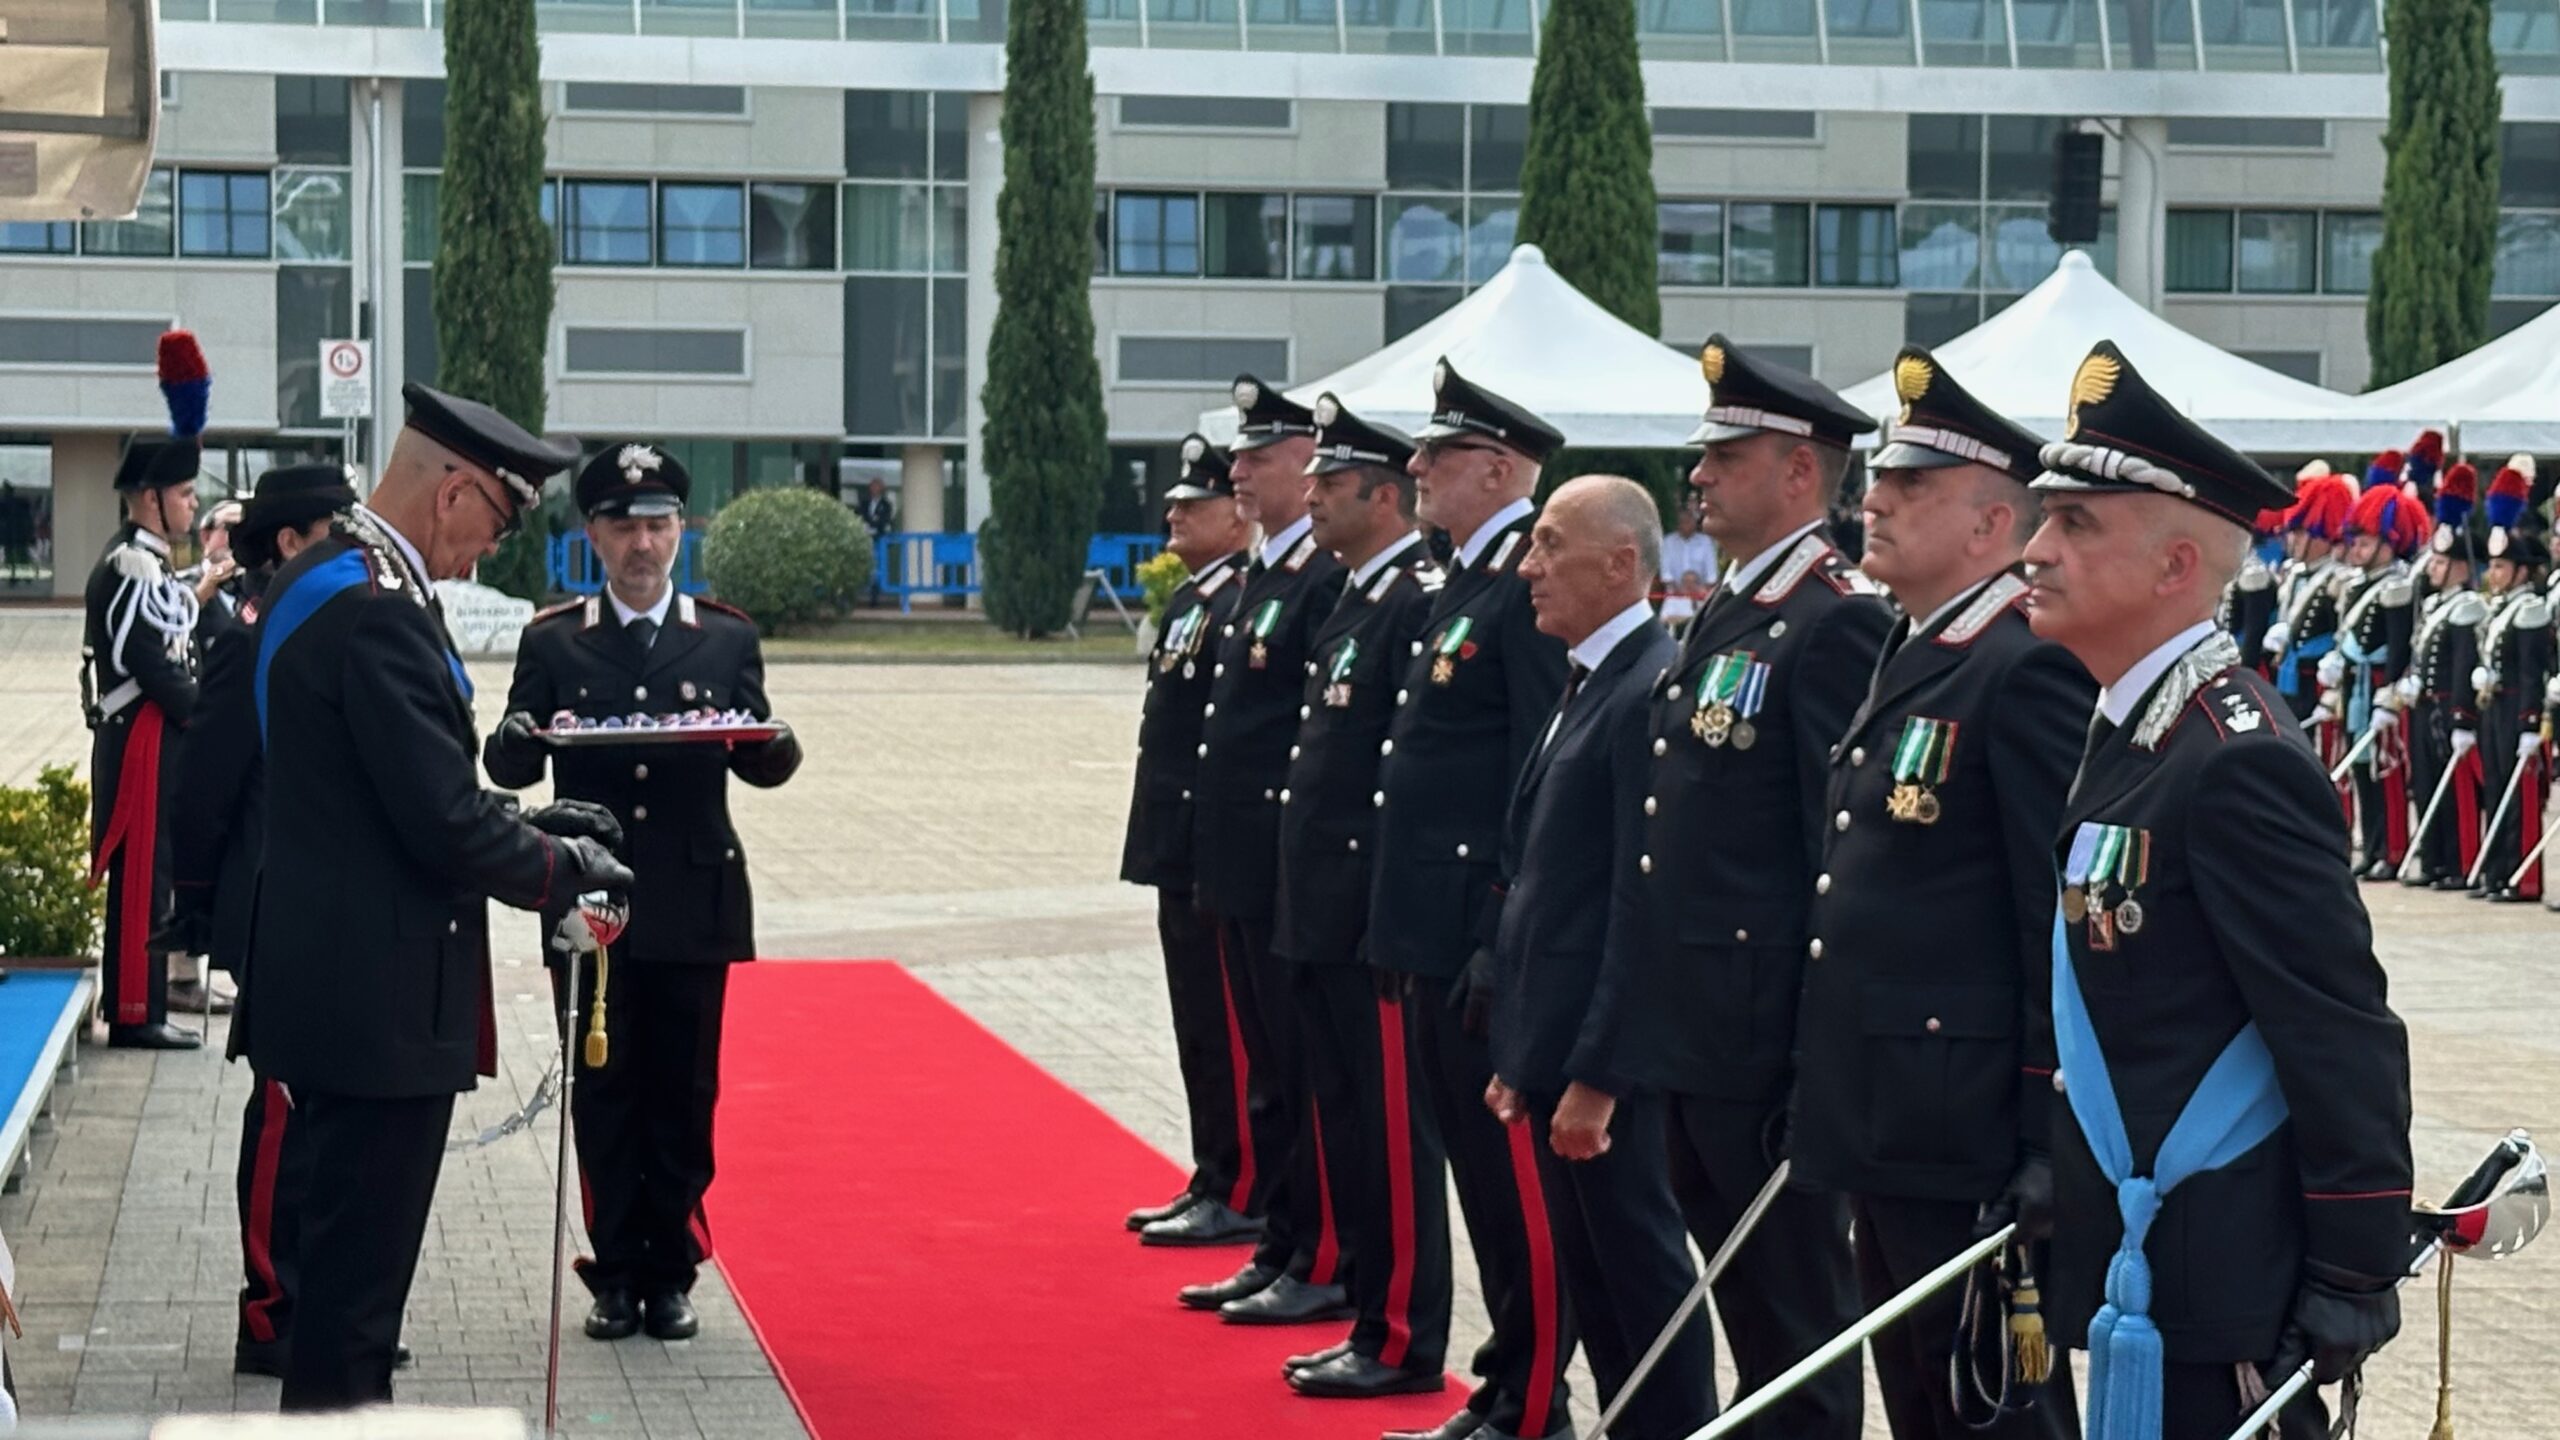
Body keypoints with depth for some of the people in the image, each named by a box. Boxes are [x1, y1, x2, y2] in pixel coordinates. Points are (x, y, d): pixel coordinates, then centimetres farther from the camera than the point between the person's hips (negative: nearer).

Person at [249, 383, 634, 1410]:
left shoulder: (315, 580, 12)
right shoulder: (380, 611, -21)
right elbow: (443, 823, -22)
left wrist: (518, 823, 14)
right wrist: (564, 864, -6)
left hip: (323, 978, 11)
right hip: (382, 1003, -11)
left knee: (349, 1257, 19)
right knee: (360, 1265, -3)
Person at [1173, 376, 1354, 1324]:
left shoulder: (1331, 577, -14)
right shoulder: (1262, 575, 16)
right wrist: (1213, 853, 17)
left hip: (1298, 873, -10)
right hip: (1243, 870, 10)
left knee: (1310, 1068, -3)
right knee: (1268, 1067, 14)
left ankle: (1327, 1267, 3)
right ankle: (1280, 1248, 22)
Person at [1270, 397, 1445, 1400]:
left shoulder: (1421, 604, -14)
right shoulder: (1352, 605, 16)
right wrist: (1305, 899, 18)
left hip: (1377, 923, -10)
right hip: (1324, 917, 10)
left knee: (1390, 1130, -3)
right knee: (1345, 1121, 13)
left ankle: (1403, 1342, 4)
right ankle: (1371, 1320, 21)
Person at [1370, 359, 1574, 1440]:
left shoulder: (1534, 588, -15)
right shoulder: (1467, 580, 16)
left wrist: (1505, 941, -22)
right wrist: (1408, 933, 18)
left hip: (1484, 937, -10)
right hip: (1433, 937, 10)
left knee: (1511, 1168, -3)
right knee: (1473, 1161, 14)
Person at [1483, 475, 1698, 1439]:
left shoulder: (1653, 689, -17)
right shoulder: (1588, 683, 14)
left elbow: (1647, 903, -21)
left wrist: (1596, 1076, -20)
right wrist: (1523, 1055, 17)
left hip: (1608, 1062, -10)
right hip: (1555, 1050, 10)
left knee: (1641, 1273, -1)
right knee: (1591, 1282, 14)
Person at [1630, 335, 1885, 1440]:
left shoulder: (1836, 622, -14)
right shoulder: (1722, 615, 15)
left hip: (1767, 1035, -10)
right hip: (1695, 1025, 10)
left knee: (1796, 1310, 0)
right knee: (1744, 1298, 17)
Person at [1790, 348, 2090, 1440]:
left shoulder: (2027, 673, -16)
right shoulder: (1906, 657, 14)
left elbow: (2063, 924, -19)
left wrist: (2048, 1141, -20)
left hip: (1968, 1138, -10)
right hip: (1881, 1124, 10)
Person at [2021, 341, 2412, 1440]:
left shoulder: (2239, 766, -19)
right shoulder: (2131, 732, 11)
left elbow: (2346, 1044, -20)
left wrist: (2355, 1284, -18)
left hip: (2208, 1291, -10)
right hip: (2132, 1255, 10)